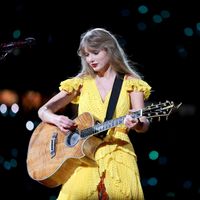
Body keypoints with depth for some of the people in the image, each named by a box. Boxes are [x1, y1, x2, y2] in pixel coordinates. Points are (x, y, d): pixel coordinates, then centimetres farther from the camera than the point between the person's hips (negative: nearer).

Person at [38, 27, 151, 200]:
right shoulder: (81, 82, 12)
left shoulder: (130, 83, 7)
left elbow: (144, 124, -1)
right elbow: (44, 111, 11)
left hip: (118, 154, -1)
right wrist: (56, 119, -12)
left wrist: (136, 124, -24)